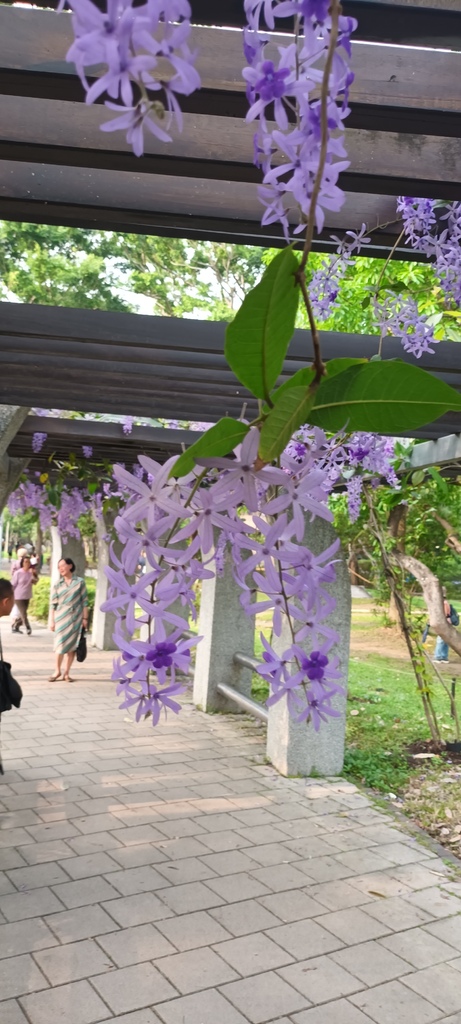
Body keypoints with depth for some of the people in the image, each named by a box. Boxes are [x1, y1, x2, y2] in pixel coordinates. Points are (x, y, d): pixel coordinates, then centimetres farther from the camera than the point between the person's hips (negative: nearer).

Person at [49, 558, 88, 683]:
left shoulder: (80, 582, 0)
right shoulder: (57, 585, 5)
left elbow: (84, 601, 0)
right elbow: (53, 604, 4)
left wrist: (85, 618, -3)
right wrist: (52, 621, 0)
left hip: (76, 618, -1)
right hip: (61, 618, 1)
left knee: (73, 645, 3)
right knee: (60, 644, 1)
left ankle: (67, 673, 14)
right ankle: (57, 671, 18)